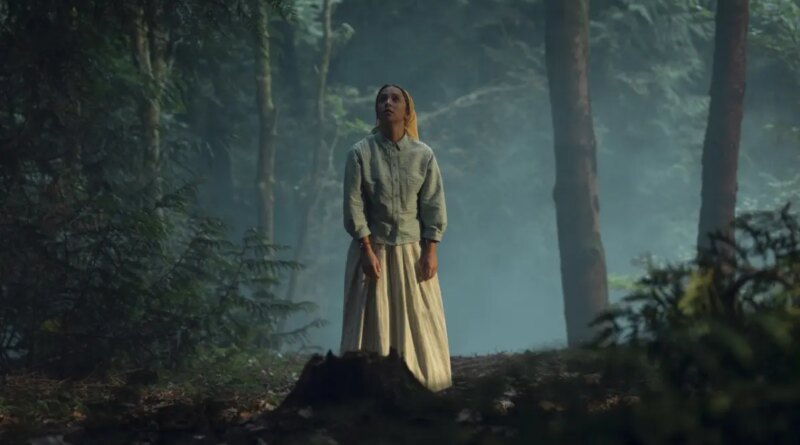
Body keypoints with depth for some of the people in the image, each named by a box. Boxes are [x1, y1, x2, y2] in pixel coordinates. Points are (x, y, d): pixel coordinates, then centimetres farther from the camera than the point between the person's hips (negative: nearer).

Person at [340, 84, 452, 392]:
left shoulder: (423, 155, -1)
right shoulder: (360, 153, -6)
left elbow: (433, 205, 1)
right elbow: (354, 205, -7)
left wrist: (430, 251, -5)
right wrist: (367, 250, -12)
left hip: (412, 249, 2)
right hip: (374, 248, -2)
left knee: (417, 321, 4)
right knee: (373, 321, 0)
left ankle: (419, 386, 12)